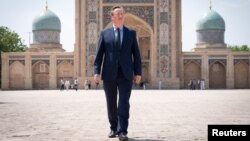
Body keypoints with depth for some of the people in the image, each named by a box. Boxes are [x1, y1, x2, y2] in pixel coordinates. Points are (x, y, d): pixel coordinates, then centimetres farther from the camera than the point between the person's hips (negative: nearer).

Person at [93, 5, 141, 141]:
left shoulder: (131, 33, 9)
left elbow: (136, 54, 7)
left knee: (124, 102, -9)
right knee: (111, 104, 9)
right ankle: (113, 128, 24)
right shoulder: (104, 33, 7)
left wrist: (138, 72, 0)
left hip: (126, 74, -1)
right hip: (109, 74, 1)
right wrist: (96, 71, -6)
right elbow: (99, 54, 3)